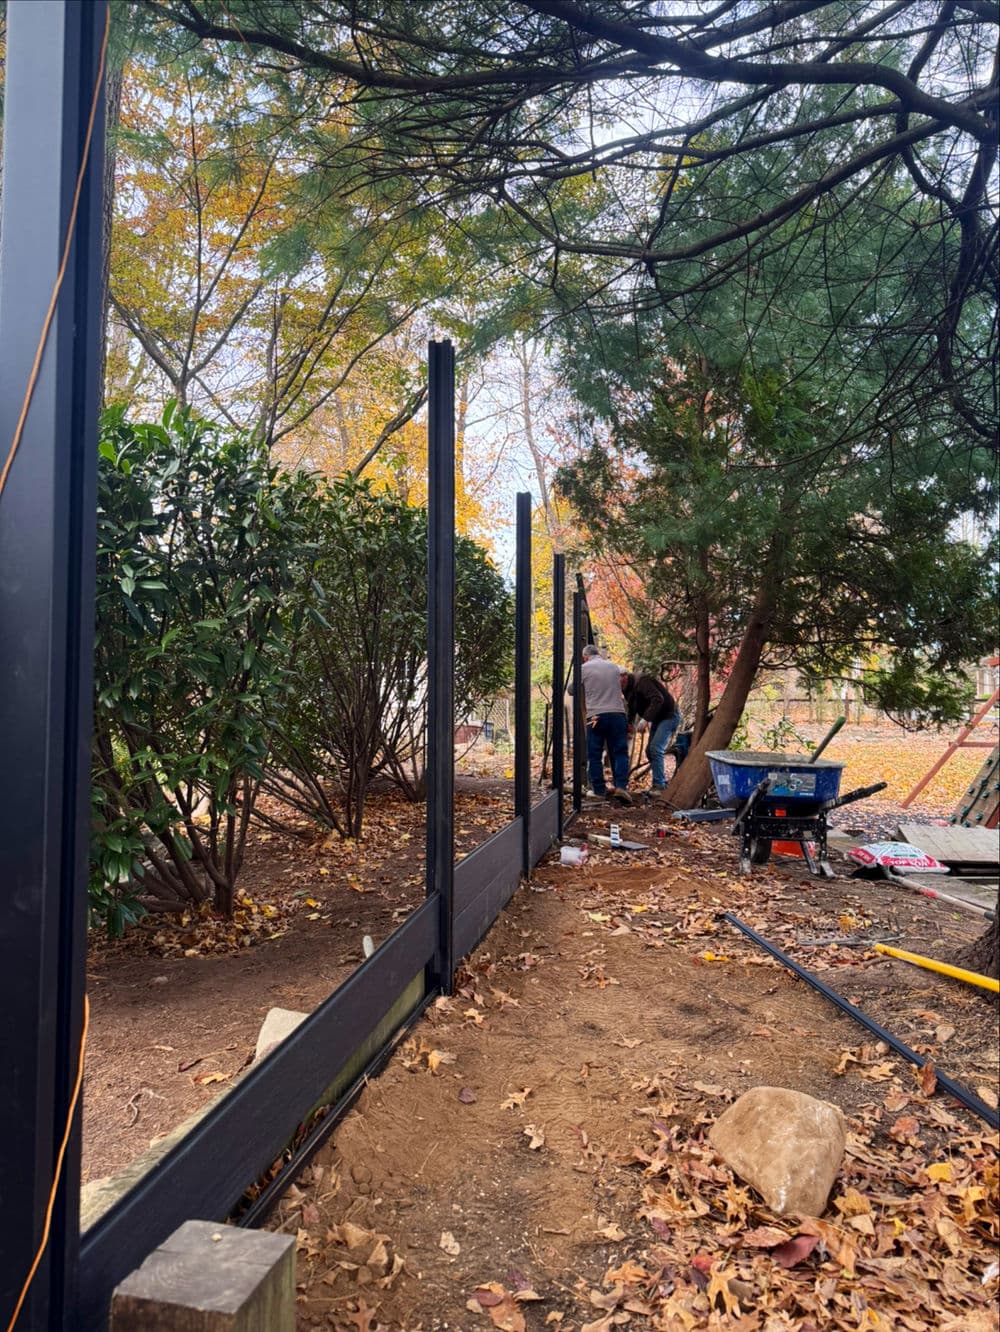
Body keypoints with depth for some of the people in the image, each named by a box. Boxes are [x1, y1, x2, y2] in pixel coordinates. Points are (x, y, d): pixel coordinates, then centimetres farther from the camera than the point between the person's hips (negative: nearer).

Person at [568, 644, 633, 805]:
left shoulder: (583, 669, 3)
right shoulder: (615, 667, 14)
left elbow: (572, 690, 12)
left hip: (595, 716, -2)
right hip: (617, 713, 2)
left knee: (595, 755, 5)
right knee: (620, 752, 5)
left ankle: (600, 791, 6)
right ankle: (621, 786, -9)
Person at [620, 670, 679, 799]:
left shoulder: (642, 681, -23)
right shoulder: (628, 690, 8)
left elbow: (658, 699, -34)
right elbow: (631, 711, 16)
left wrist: (645, 719, -36)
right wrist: (628, 729, 5)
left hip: (669, 715, -10)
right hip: (657, 718, 10)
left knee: (656, 749, -19)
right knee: (650, 750, 9)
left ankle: (659, 786, -16)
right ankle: (663, 784, 18)